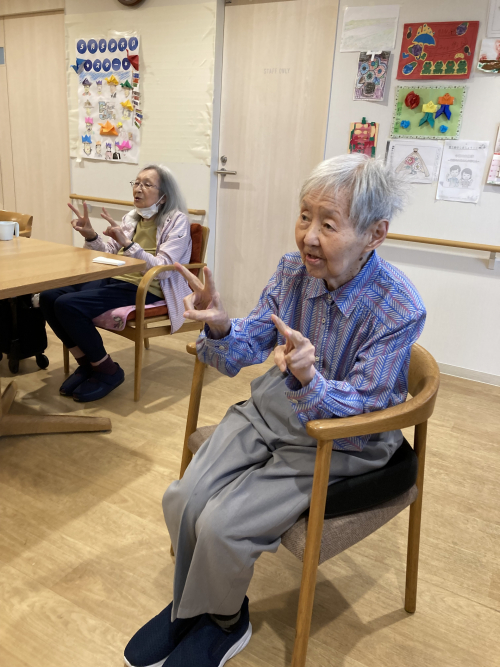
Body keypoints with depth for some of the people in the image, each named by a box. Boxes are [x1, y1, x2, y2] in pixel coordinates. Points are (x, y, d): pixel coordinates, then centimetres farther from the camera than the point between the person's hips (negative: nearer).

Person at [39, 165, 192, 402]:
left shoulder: (177, 221, -3)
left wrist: (127, 243, -24)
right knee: (48, 296, -12)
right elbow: (110, 253, 17)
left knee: (68, 305, -24)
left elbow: (161, 269, -14)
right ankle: (87, 363, 4)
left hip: (146, 289, -7)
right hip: (115, 279, 7)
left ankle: (108, 371, -6)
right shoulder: (131, 217, 17)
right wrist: (91, 236, -2)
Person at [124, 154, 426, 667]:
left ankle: (222, 624, 20)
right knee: (182, 500, -8)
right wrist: (221, 327, -25)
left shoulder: (399, 309, -22)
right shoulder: (292, 269, -7)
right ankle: (190, 607, 24)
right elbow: (250, 346, -2)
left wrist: (310, 380, -42)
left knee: (222, 526, -16)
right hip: (273, 407, 5)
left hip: (342, 440, -5)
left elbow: (361, 406, -21)